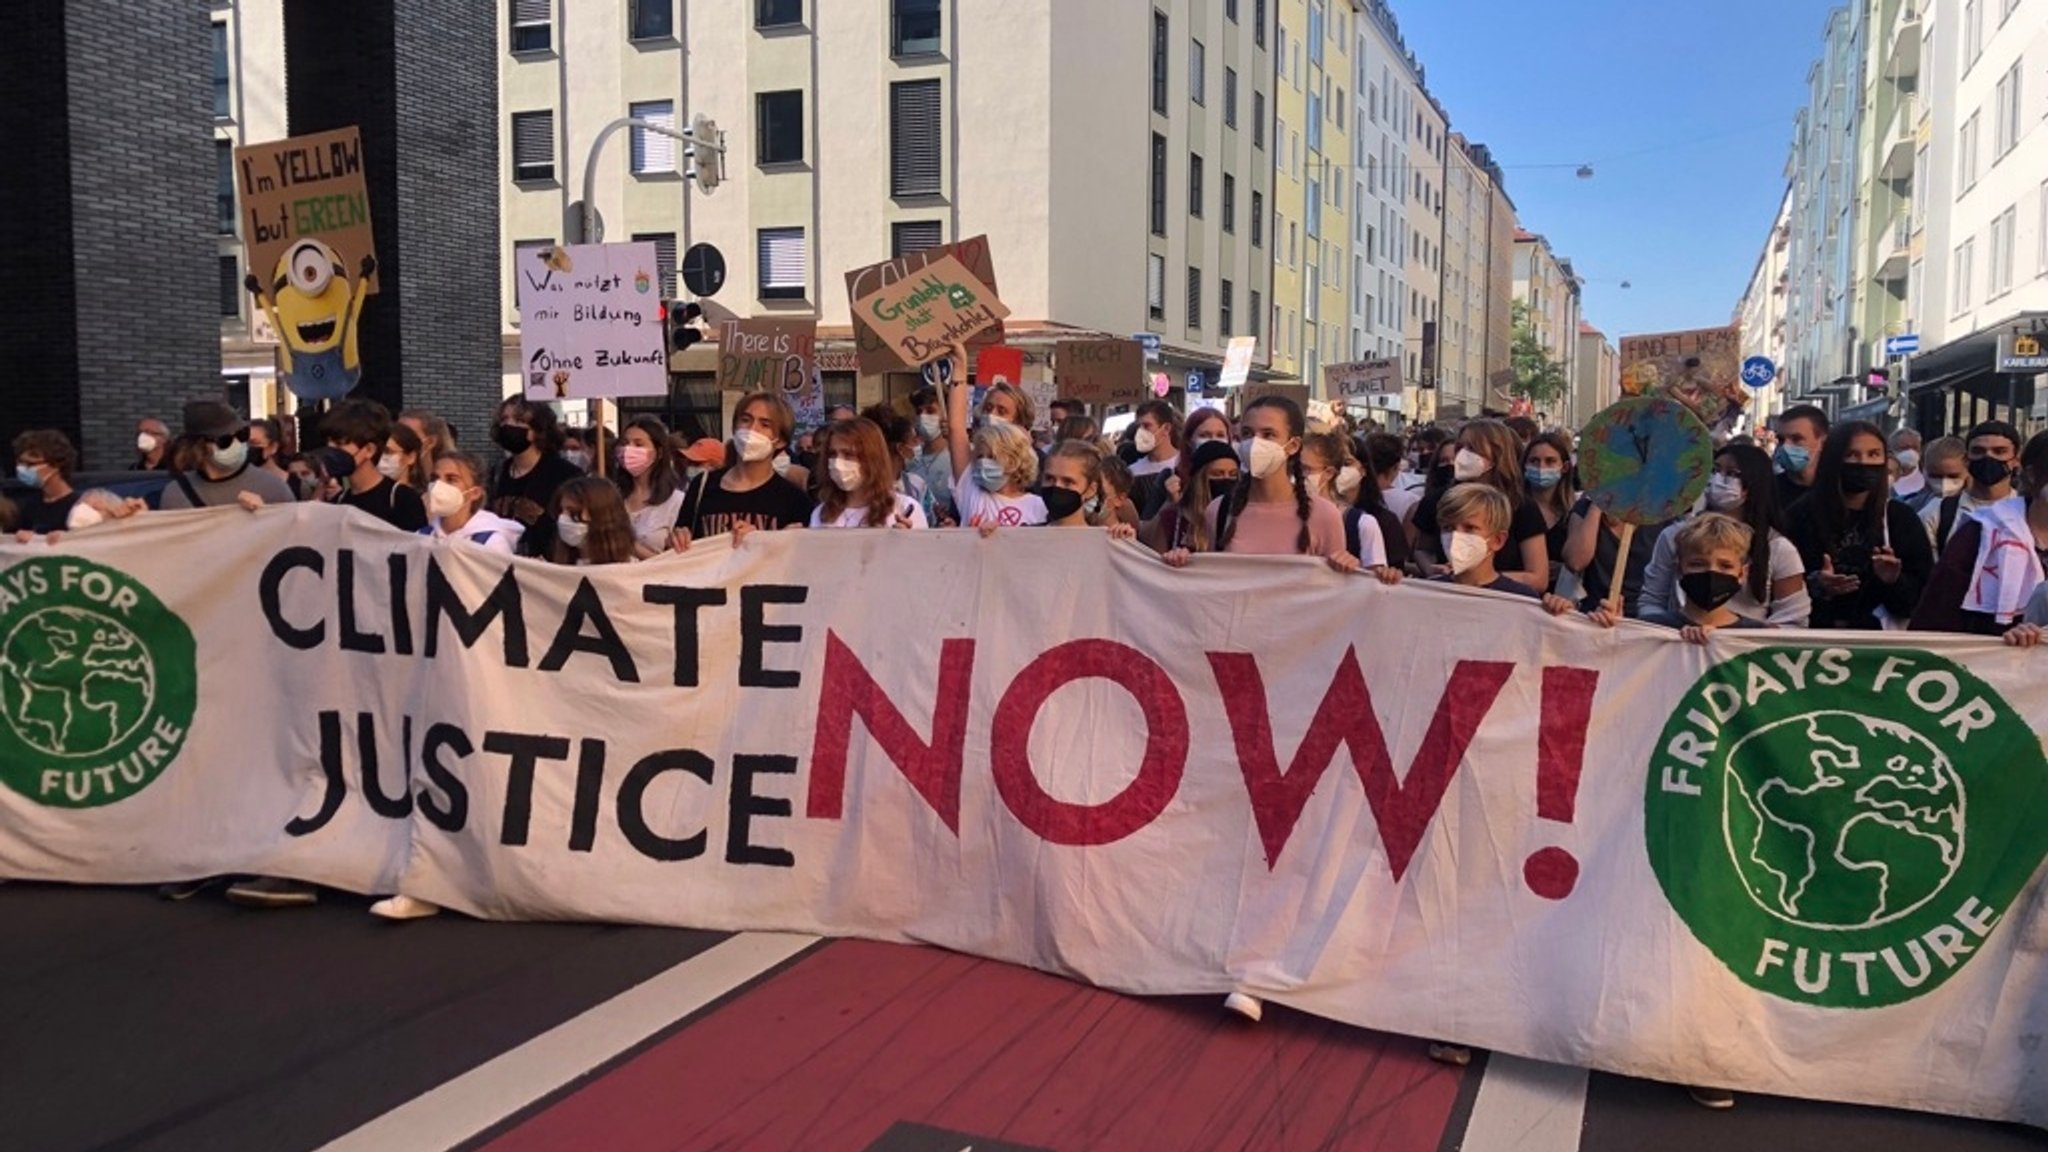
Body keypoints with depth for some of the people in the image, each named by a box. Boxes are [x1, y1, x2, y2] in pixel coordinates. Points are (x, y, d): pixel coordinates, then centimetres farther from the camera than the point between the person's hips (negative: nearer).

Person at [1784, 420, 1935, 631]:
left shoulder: (1902, 518, 8)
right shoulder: (1801, 516, 2)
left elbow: (1922, 595, 5)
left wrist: (1895, 582, -14)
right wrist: (1815, 586, -18)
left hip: (1878, 636, 1)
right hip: (1814, 637, -1)